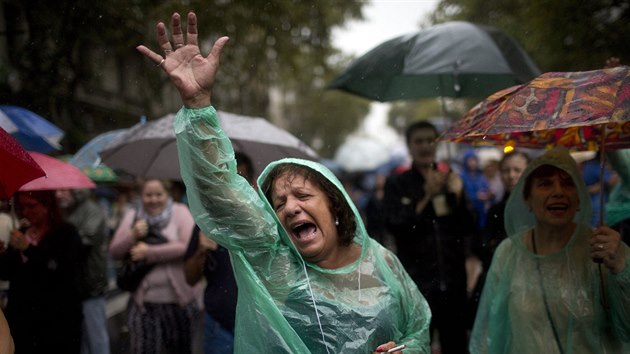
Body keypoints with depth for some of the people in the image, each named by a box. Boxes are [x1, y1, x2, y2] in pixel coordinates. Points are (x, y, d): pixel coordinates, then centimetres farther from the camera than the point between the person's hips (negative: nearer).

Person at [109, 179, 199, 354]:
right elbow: (114, 252, 5)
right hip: (142, 301, 1)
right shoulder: (132, 216, 7)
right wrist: (132, 236, -14)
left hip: (178, 300, -1)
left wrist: (149, 252, -14)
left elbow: (188, 246, -17)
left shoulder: (180, 212, -4)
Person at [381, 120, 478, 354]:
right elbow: (395, 226, -11)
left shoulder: (450, 179, 11)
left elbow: (468, 228, 9)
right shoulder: (396, 184, 3)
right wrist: (427, 196, -16)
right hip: (416, 282, -3)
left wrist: (458, 195, -7)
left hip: (453, 280, 3)